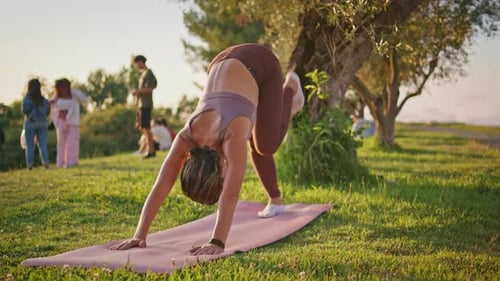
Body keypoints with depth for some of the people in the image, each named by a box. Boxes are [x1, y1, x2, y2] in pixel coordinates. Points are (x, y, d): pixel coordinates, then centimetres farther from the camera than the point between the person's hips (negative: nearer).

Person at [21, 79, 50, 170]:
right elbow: (47, 111, 4)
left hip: (30, 124, -3)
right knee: (43, 145, 4)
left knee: (30, 146, 4)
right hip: (42, 123, 3)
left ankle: (30, 164, 2)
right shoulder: (44, 100, 3)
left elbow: (25, 111, -17)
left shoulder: (27, 99, -8)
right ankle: (46, 162, -7)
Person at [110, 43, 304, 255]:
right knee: (255, 146, 9)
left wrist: (217, 242, -53)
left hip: (260, 64, -4)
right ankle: (275, 200, 31)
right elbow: (159, 189, -27)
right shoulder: (187, 137, -25)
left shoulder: (233, 135, -40)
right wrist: (139, 235, -33)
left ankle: (290, 89, 25)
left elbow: (231, 193, -47)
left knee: (267, 145, 2)